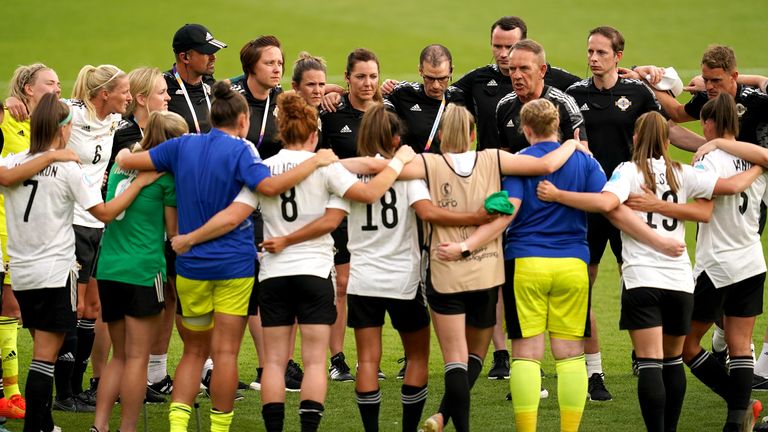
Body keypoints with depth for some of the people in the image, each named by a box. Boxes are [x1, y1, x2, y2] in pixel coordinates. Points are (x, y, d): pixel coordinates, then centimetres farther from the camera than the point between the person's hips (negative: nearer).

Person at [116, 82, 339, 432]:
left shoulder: (183, 146, 4)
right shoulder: (240, 149, -8)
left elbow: (127, 161, 4)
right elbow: (269, 186, -24)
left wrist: (124, 156, 26)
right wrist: (315, 162, -16)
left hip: (191, 264, 4)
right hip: (234, 264, -4)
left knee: (194, 350, 13)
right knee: (225, 351, -1)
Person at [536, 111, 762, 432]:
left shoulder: (629, 171, -3)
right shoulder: (682, 174, 6)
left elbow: (606, 203, -22)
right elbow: (733, 186, 4)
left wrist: (557, 195, -15)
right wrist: (757, 168, 24)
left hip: (642, 280, -3)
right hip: (679, 279, 3)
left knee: (650, 363, -9)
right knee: (673, 360, 18)